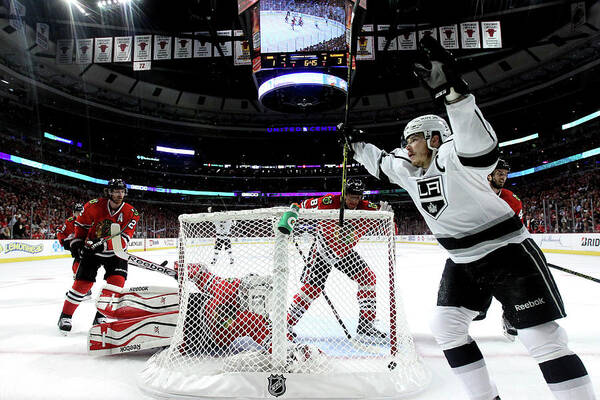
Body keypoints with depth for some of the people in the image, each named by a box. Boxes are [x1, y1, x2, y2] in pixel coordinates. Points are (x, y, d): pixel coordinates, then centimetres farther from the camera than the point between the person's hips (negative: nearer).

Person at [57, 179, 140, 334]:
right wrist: (77, 241, 1)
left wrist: (103, 244, -35)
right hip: (91, 251, 0)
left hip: (115, 253, 0)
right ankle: (65, 316, 16)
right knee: (83, 283, -6)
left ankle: (100, 317, 3)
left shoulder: (131, 213, -16)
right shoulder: (94, 206, -14)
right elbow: (81, 223, 5)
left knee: (117, 280, -16)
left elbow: (123, 240, -23)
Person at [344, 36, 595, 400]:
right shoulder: (407, 168, 4)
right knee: (446, 326, 5)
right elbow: (379, 163, 22)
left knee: (543, 338, -8)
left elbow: (482, 147, -44)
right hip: (462, 261, 8)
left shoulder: (453, 157, -21)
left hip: (508, 251, -8)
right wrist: (357, 143, 20)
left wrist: (454, 91, -53)